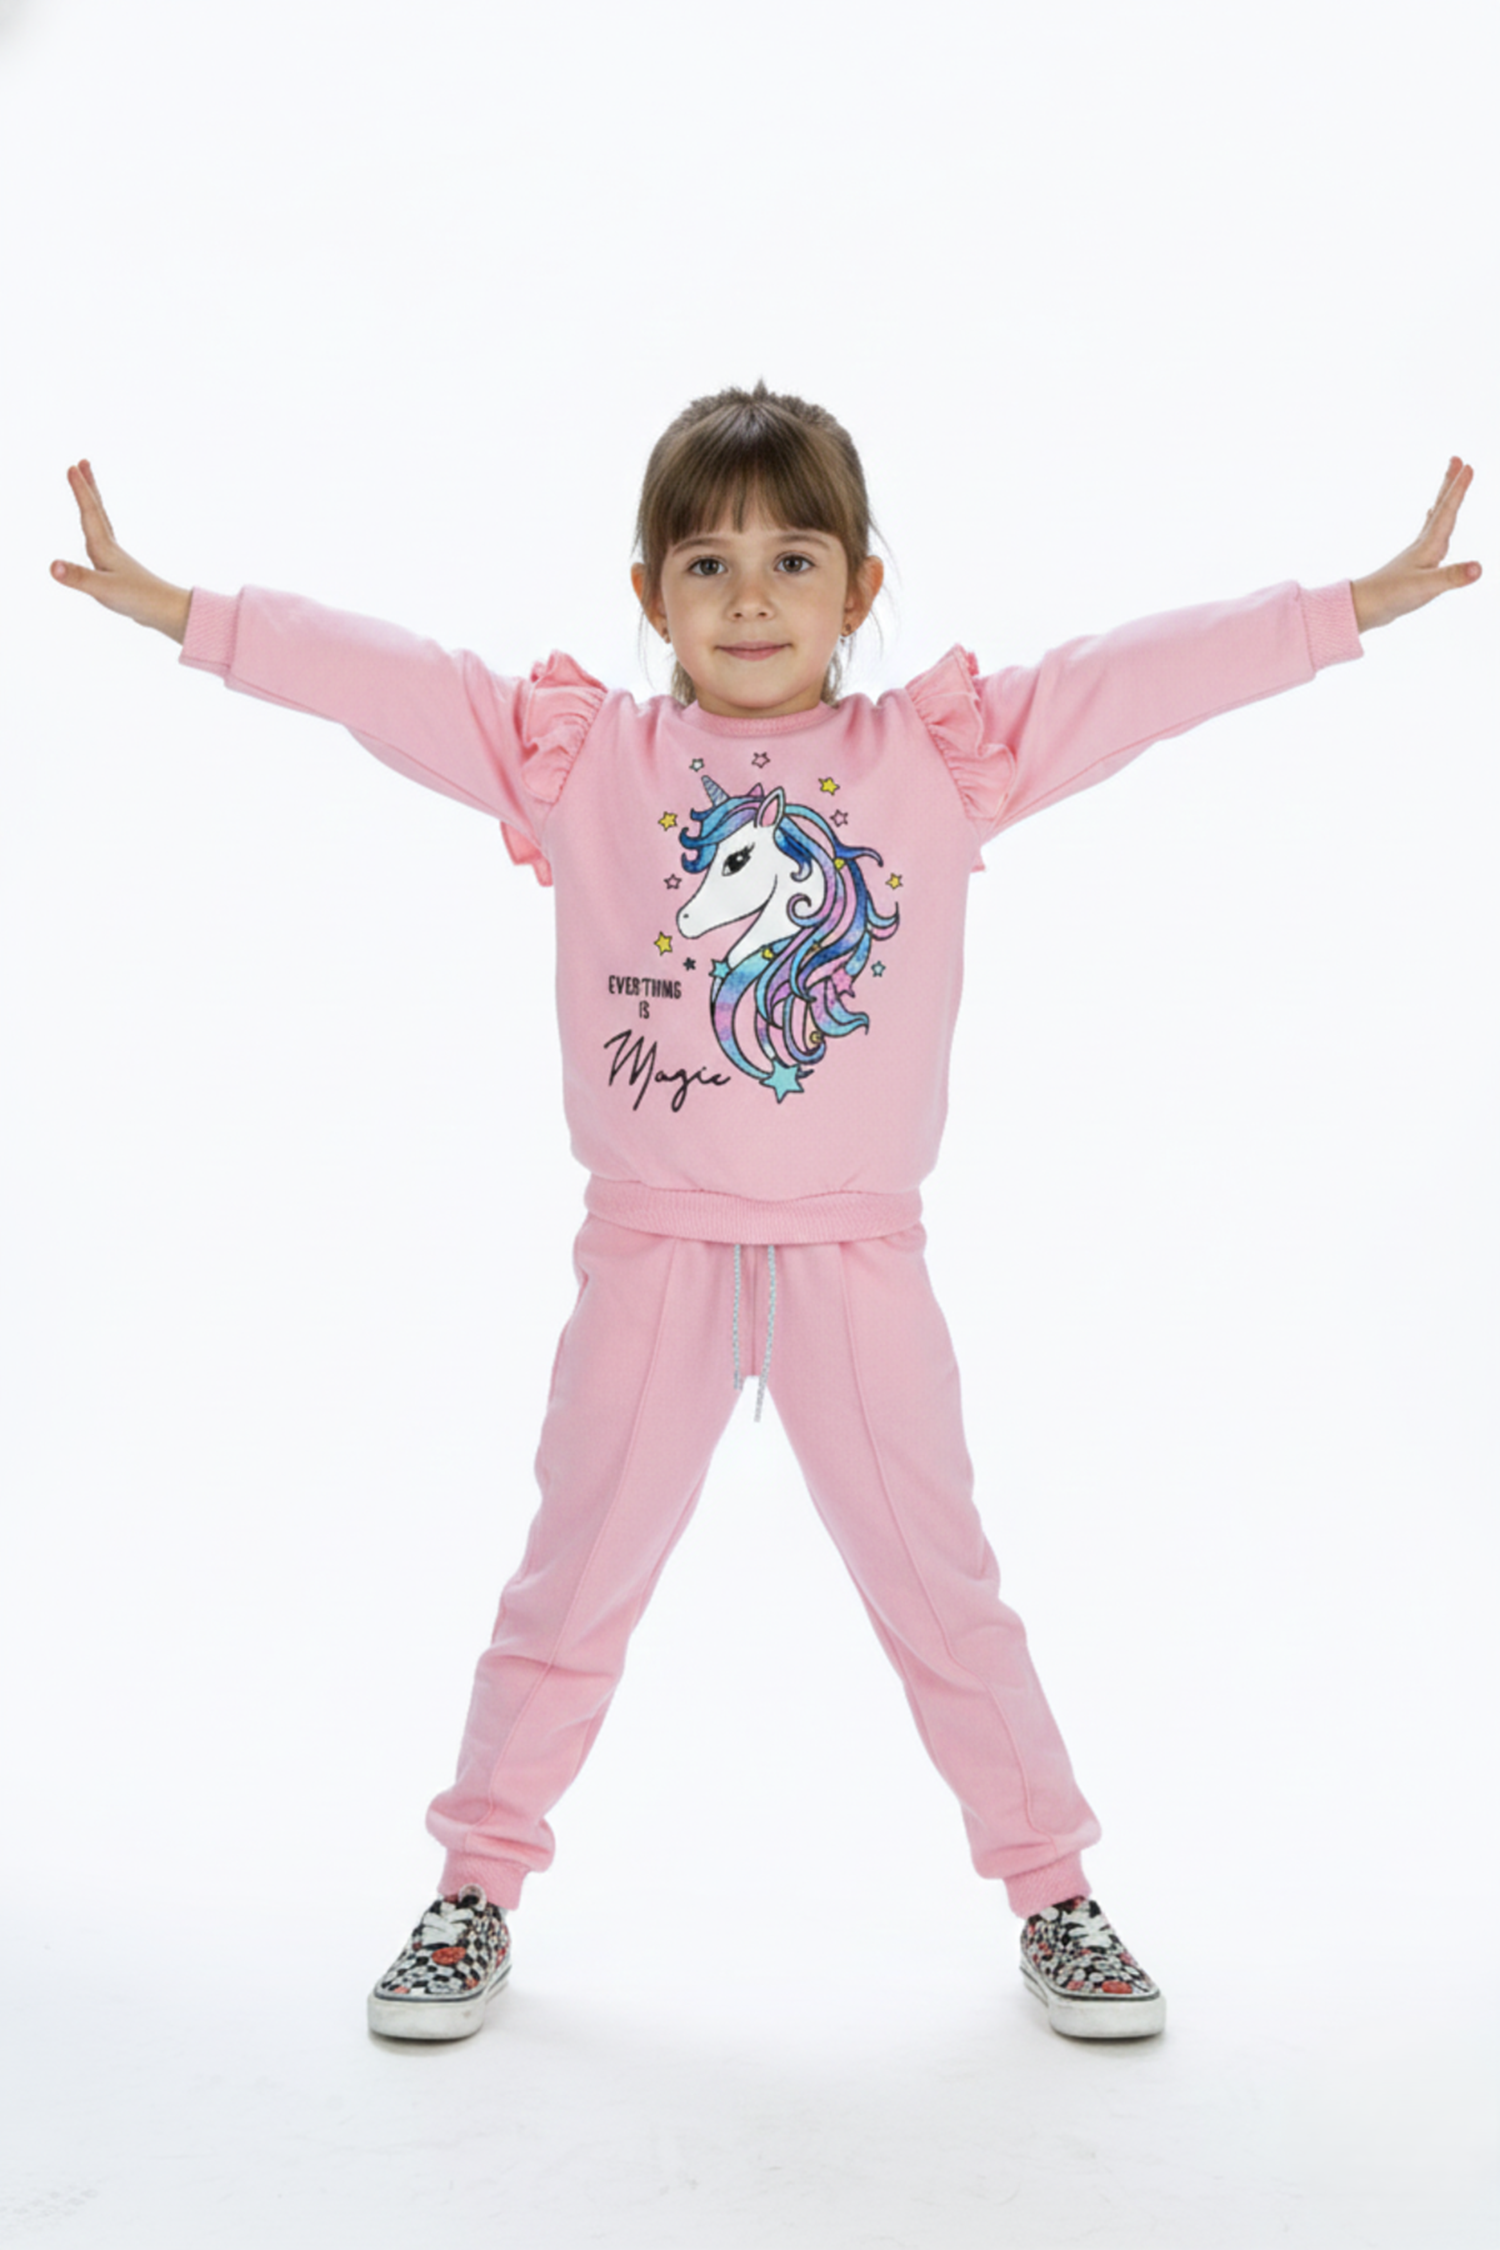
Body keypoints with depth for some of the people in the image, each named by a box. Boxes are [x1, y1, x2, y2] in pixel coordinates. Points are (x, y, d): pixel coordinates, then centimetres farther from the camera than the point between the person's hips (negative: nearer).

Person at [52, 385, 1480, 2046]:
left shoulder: (940, 754, 0)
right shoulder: (580, 756, 0)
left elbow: (1148, 676, -1)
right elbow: (382, 681, -3)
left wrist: (1356, 606, -2)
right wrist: (178, 613, -6)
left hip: (856, 1256, 0)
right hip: (653, 1250, 0)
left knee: (938, 1583, 11)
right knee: (574, 1581, 12)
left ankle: (1050, 1886, 27)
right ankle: (476, 1882, 28)